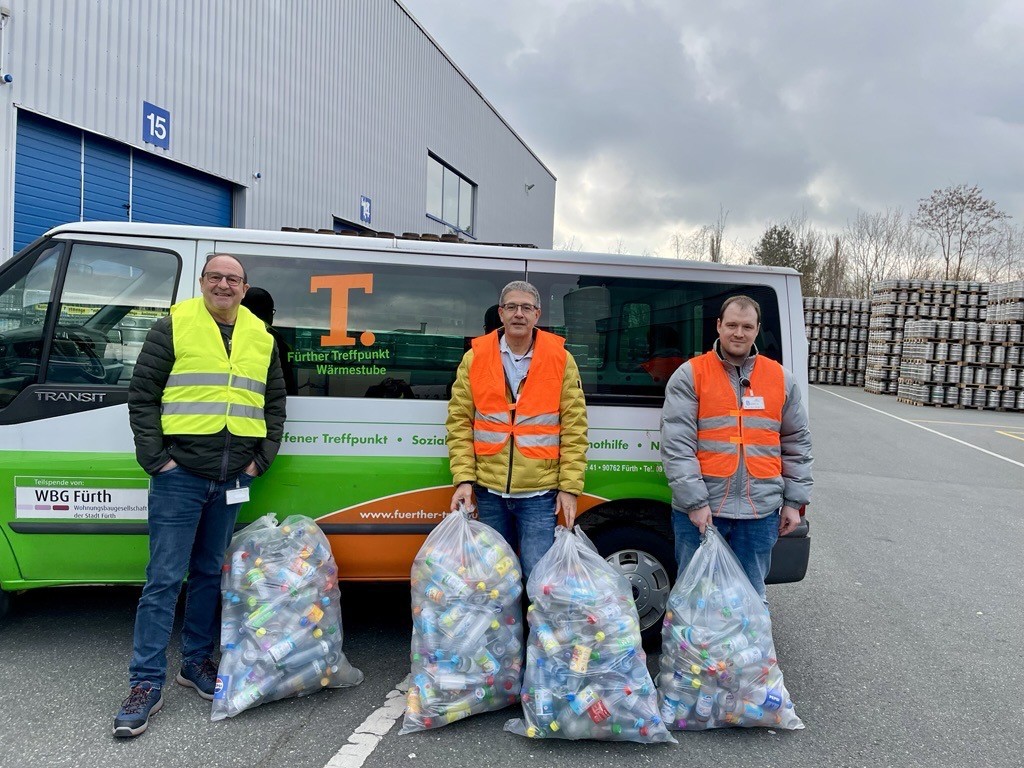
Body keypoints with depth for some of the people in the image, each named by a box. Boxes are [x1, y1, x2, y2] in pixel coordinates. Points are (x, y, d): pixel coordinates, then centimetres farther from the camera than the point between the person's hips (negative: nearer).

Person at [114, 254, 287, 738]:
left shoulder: (261, 338, 11)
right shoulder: (173, 327, -1)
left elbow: (275, 403, 15)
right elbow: (142, 396, -3)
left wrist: (259, 461, 6)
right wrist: (156, 459, -9)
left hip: (231, 480, 4)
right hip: (179, 475, -4)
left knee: (210, 574, 14)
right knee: (164, 579, -2)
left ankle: (197, 661, 29)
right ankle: (147, 683, 8)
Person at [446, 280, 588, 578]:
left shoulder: (561, 359, 0)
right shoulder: (474, 358, 3)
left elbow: (574, 429, -1)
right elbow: (459, 423, 2)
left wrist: (570, 487, -5)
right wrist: (464, 479, -6)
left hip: (540, 493, -2)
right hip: (488, 490, 2)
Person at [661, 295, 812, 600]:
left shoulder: (781, 378, 9)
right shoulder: (689, 375, -3)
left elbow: (797, 444, 14)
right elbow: (675, 445, -9)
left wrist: (794, 502, 10)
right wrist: (695, 501, -15)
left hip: (760, 512, 3)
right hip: (699, 510, -3)